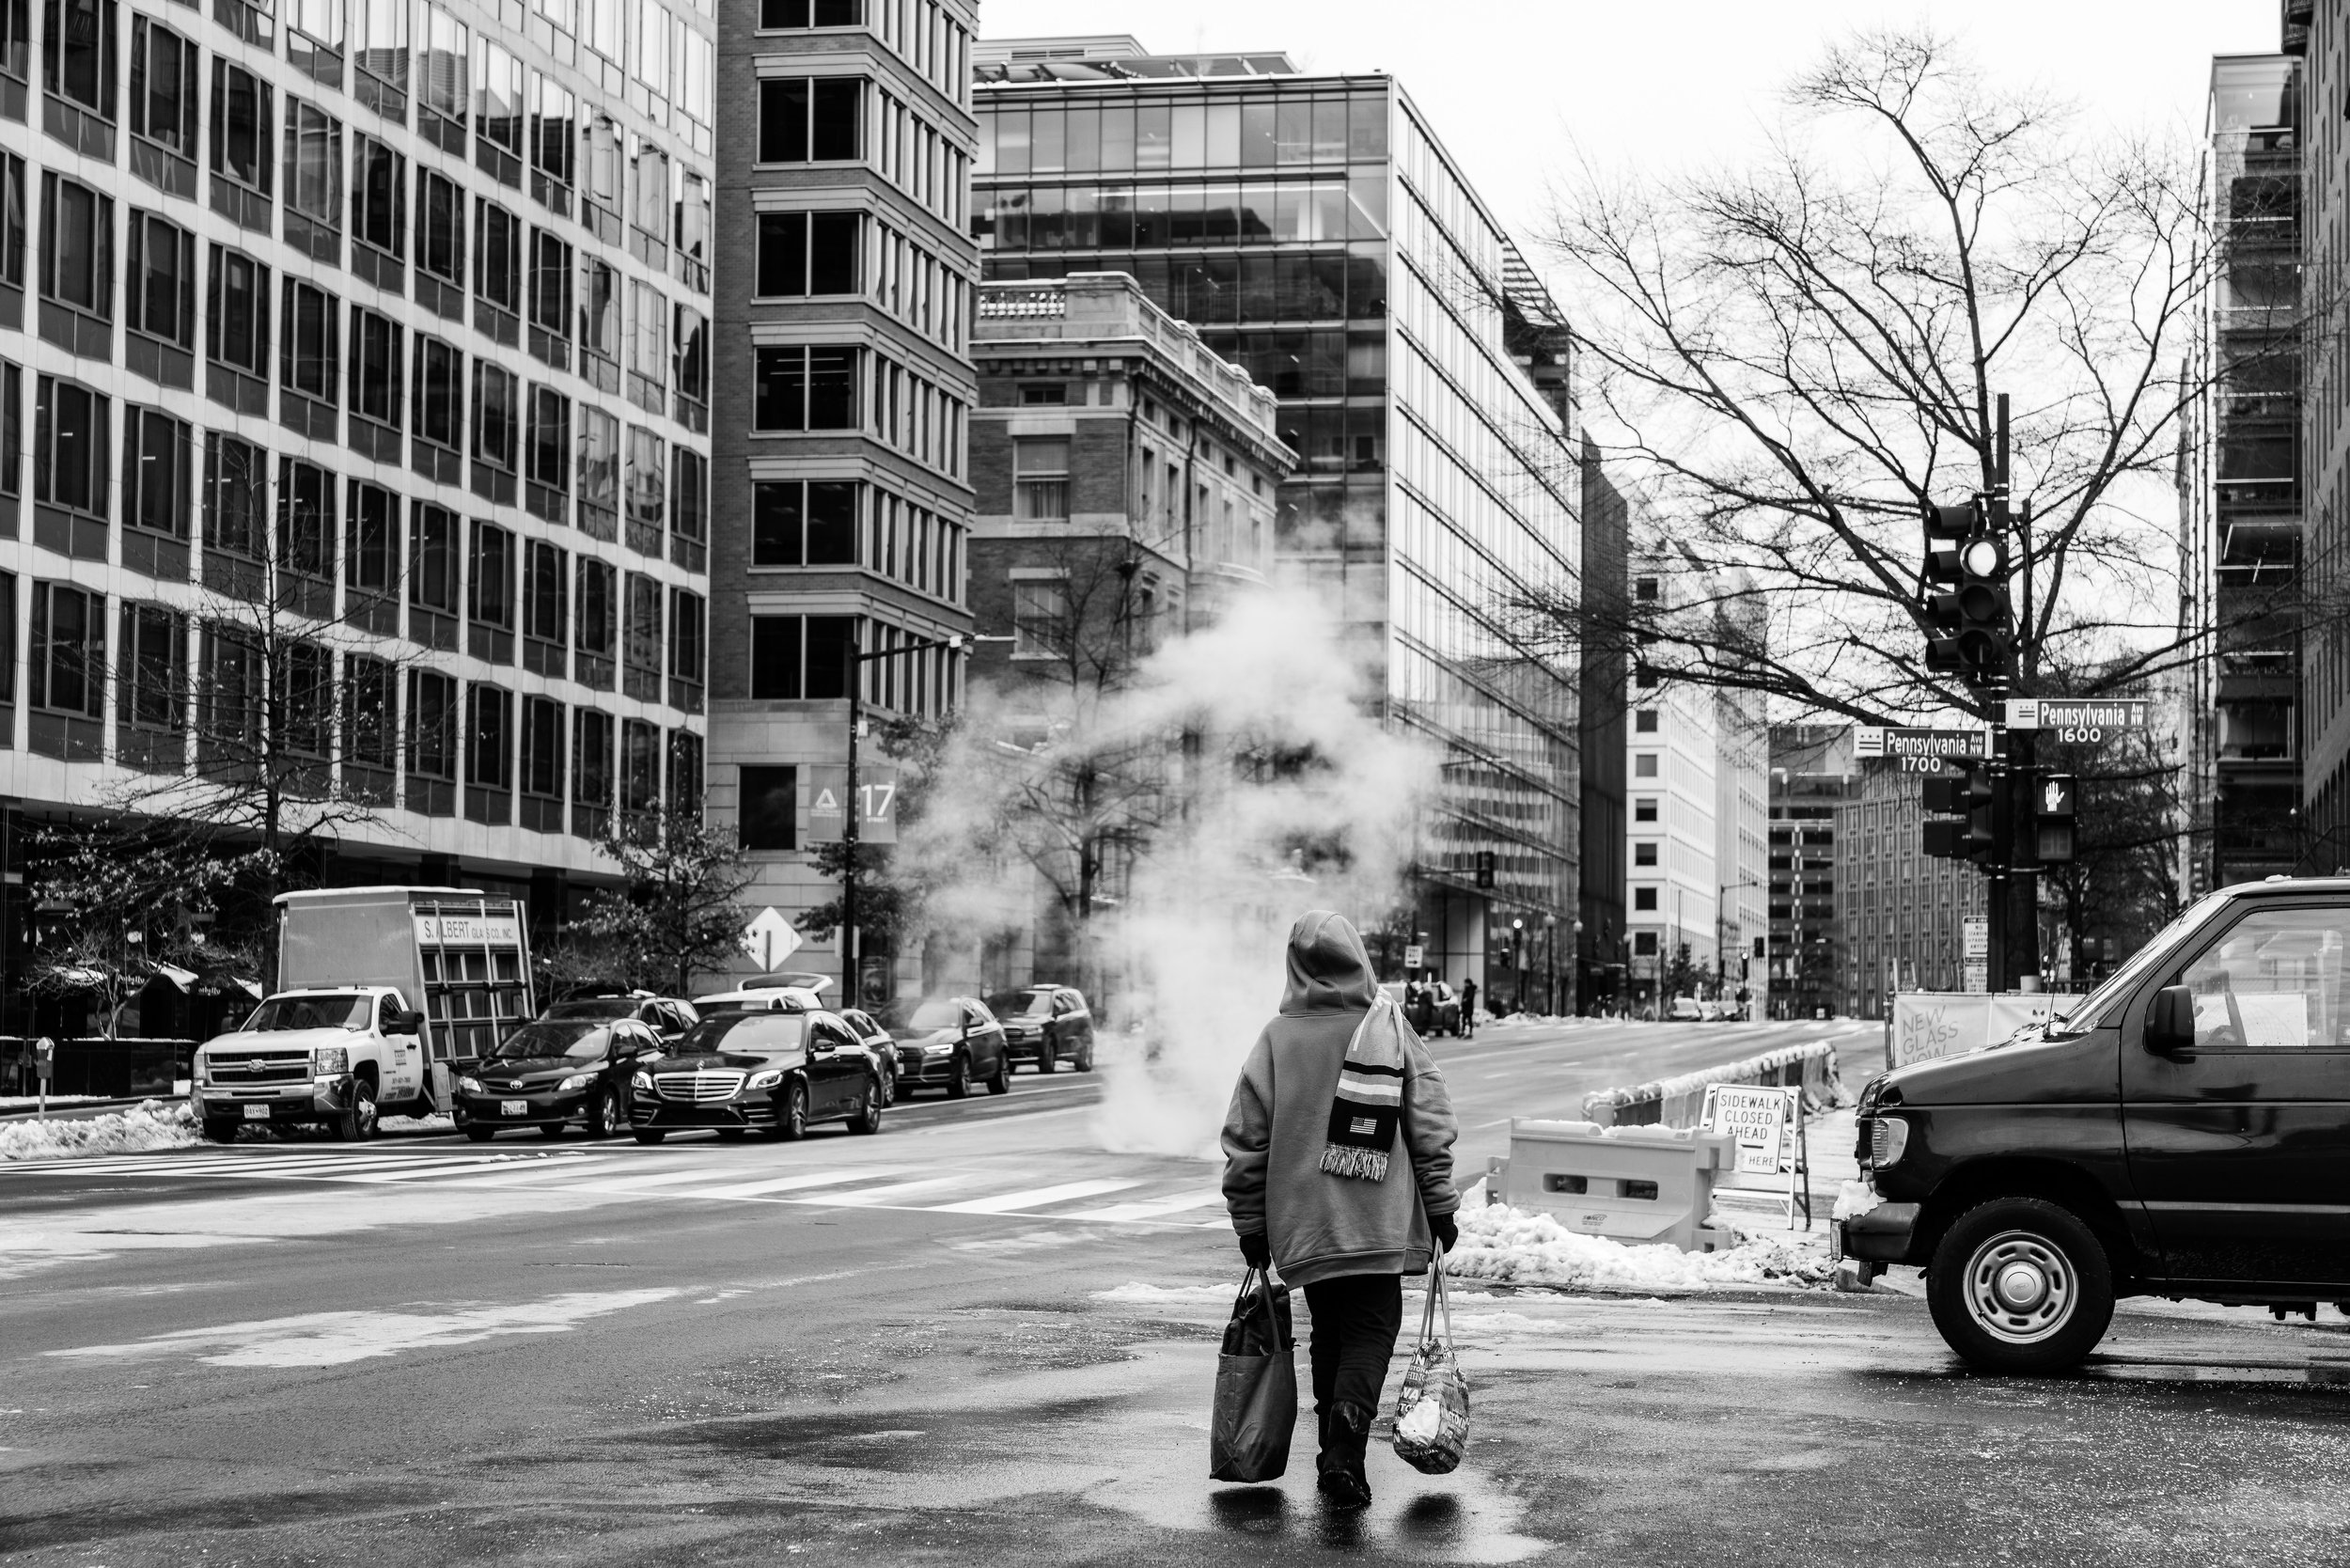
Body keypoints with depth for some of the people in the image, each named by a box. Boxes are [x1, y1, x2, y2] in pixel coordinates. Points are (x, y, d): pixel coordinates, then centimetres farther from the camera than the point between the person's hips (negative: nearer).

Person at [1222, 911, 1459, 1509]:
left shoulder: (1277, 1038, -3)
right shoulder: (1391, 1029, -4)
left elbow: (1245, 1140, 0)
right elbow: (1431, 1129, -2)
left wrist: (1250, 1224, 9)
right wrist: (1440, 1207, 8)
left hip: (1302, 1225, 2)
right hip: (1379, 1224, -2)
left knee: (1329, 1335, 17)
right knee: (1371, 1331, 3)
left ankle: (1337, 1457, 21)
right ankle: (1346, 1447, -19)